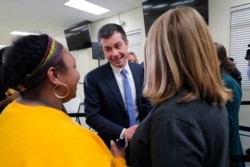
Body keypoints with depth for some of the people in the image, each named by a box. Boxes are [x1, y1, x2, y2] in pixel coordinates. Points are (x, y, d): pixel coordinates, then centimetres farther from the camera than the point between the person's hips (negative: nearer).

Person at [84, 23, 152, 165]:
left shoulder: (141, 71, -5)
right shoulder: (93, 78, -14)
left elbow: (148, 104, 2)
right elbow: (92, 116, -14)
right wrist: (123, 133, -22)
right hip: (114, 146, -3)